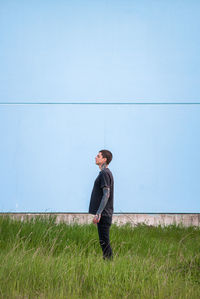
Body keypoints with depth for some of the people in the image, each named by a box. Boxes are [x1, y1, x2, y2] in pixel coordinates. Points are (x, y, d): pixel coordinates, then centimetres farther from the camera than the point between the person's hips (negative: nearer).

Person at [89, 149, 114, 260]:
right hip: (104, 214, 10)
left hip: (103, 214, -10)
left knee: (104, 241, -6)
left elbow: (106, 194, -21)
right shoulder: (105, 173, 17)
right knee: (104, 242, 13)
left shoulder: (105, 173, -14)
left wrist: (98, 213, -23)